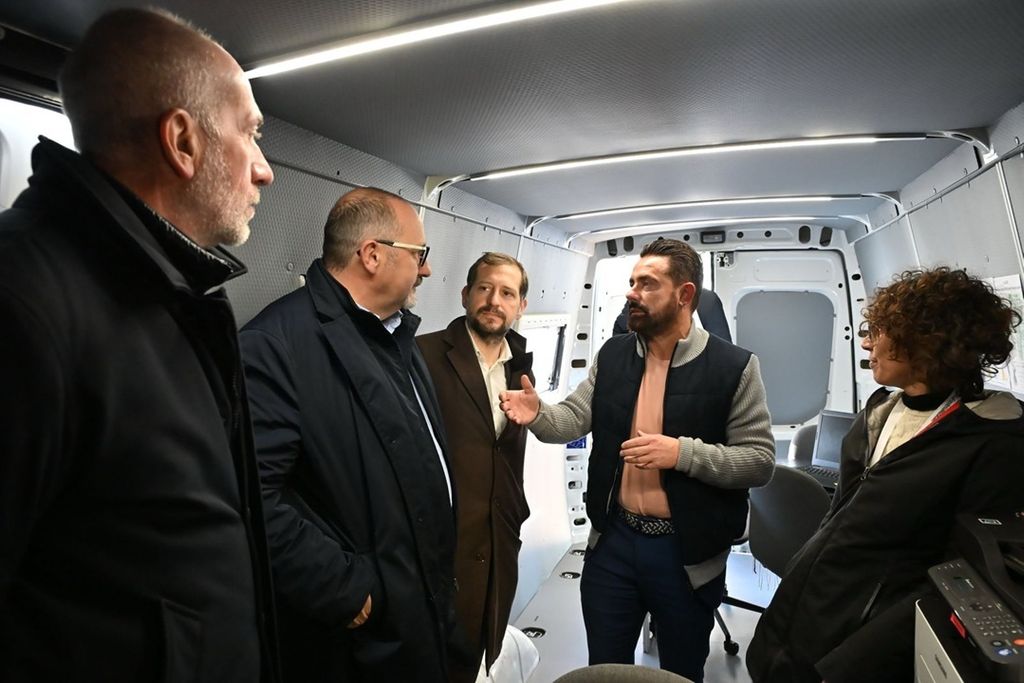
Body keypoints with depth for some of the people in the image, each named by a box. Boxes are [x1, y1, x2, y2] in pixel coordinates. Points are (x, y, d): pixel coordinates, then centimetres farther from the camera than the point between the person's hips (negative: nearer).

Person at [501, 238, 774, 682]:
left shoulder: (735, 366, -11)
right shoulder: (612, 355, 2)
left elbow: (760, 460, -11)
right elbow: (574, 418, -4)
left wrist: (683, 453, -25)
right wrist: (539, 414, -25)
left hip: (687, 553, -3)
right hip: (612, 540, 3)